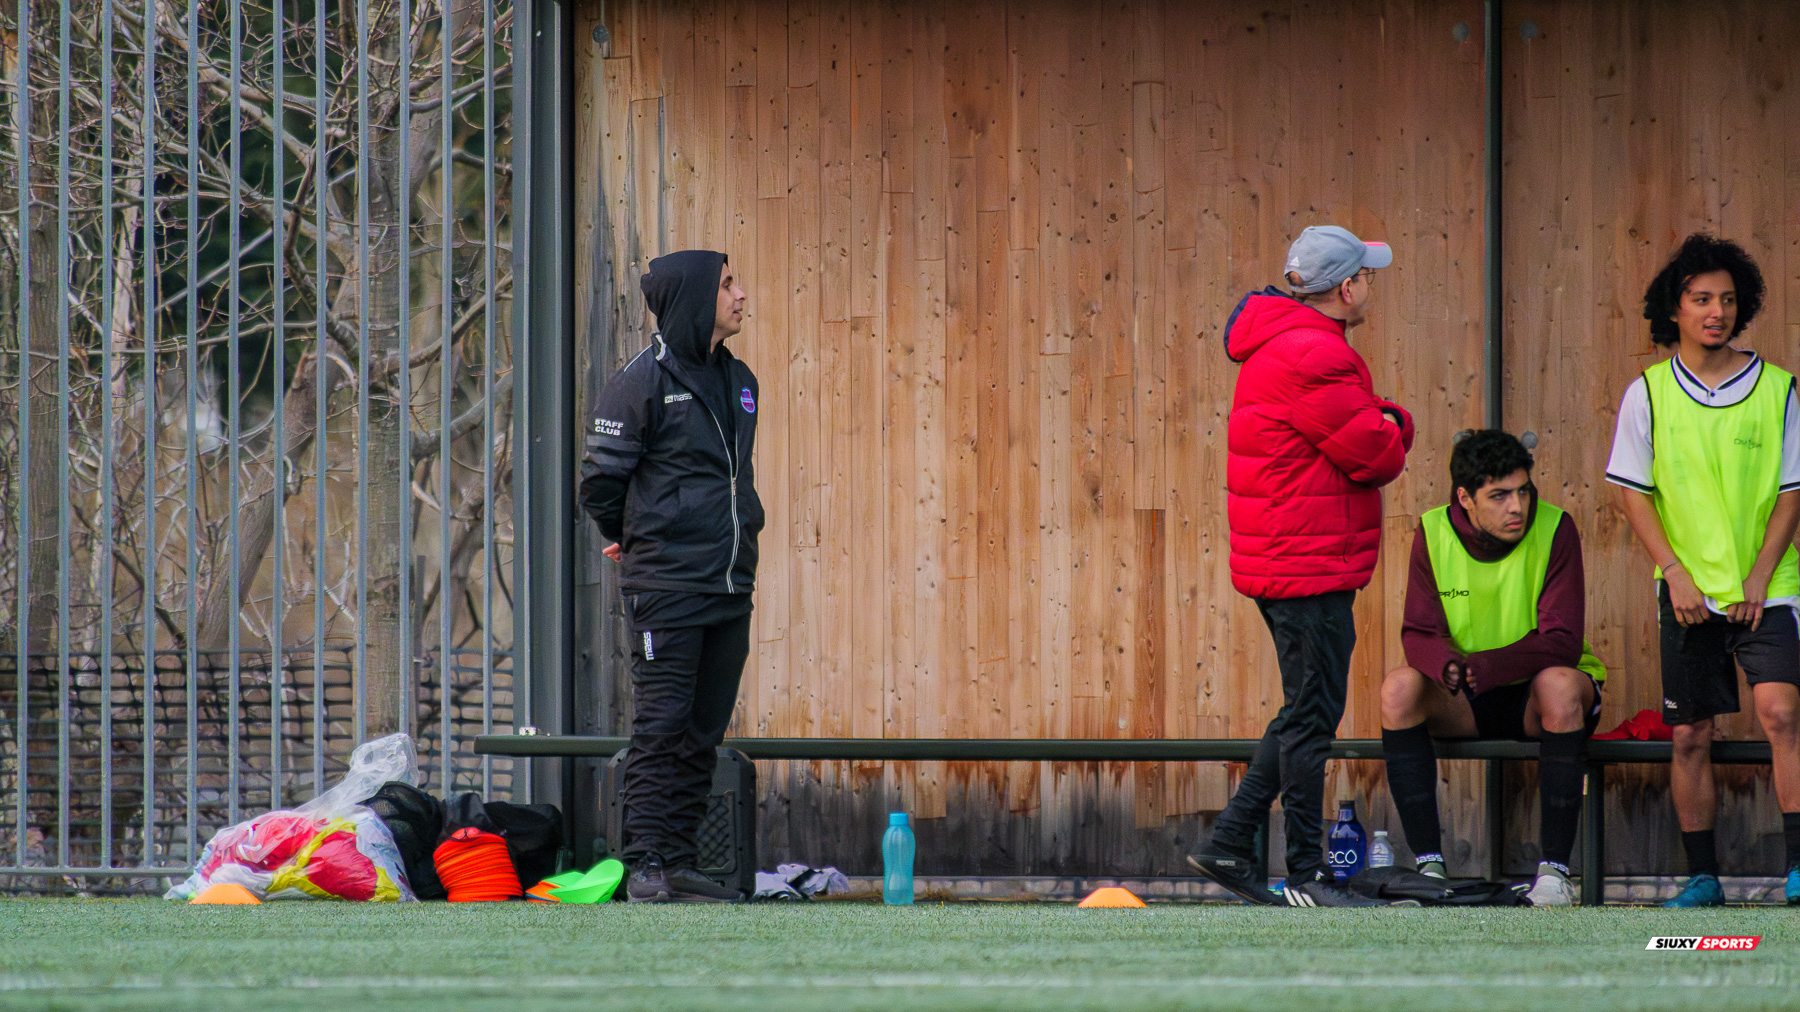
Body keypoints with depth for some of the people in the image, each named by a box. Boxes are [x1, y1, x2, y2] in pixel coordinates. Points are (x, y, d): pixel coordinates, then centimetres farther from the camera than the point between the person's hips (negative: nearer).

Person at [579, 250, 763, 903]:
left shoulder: (739, 383, 15)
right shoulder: (643, 382, -8)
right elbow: (602, 479, -4)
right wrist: (632, 540, 10)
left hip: (729, 587, 7)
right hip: (666, 588, -7)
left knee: (703, 733, 7)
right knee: (662, 727, -8)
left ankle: (681, 865, 11)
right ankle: (647, 866, -6)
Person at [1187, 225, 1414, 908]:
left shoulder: (1286, 346, 18)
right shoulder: (1313, 358, -18)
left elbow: (1381, 431, 17)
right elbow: (1377, 456, -19)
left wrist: (1388, 424, -5)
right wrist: (1389, 433, 3)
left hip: (1286, 564, 11)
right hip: (1310, 568, -11)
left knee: (1307, 713, 16)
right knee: (1313, 716, -5)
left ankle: (1228, 846, 17)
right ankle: (1305, 875, -1)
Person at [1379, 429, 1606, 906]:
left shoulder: (1554, 530, -15)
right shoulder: (1434, 533, -7)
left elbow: (1562, 644, -21)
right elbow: (1418, 634, -8)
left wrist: (1481, 667, -37)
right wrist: (1448, 666, -34)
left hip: (1535, 691, -2)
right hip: (1466, 704, 3)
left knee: (1561, 684, -36)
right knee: (1399, 687, -26)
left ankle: (1554, 869, -33)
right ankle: (1429, 864, -25)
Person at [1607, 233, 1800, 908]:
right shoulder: (1649, 393, 2)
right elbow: (1633, 493, 3)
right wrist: (1675, 573, -7)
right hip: (1689, 593, 1)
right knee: (1690, 736, 4)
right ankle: (1702, 876, 13)